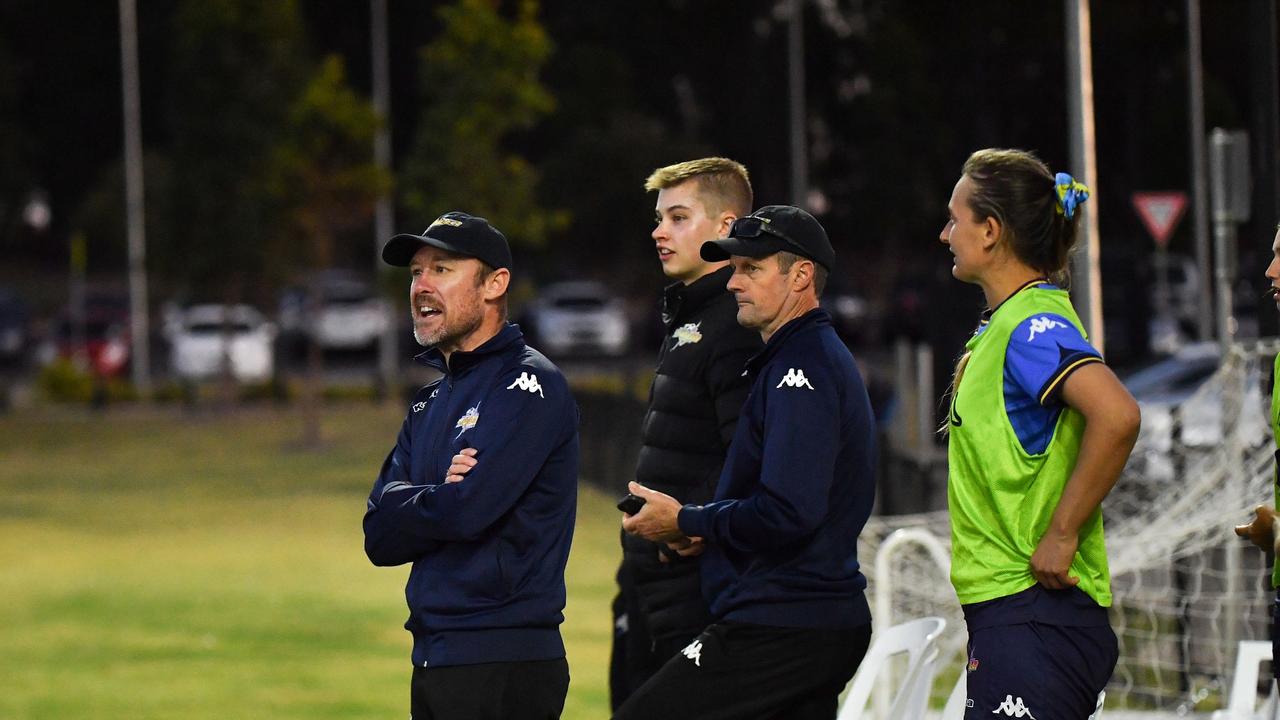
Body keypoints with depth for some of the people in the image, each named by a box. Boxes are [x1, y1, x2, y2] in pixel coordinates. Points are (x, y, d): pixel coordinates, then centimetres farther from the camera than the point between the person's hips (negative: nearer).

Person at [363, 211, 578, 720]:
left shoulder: (528, 386, -8)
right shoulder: (431, 404, 19)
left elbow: (466, 510, -20)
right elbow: (380, 539, 9)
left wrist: (403, 507, 1)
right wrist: (438, 494, -10)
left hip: (503, 665, -9)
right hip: (434, 659, 9)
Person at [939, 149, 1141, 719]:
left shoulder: (1033, 325, -15)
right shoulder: (1002, 326, 16)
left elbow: (1116, 416, -30)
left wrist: (1060, 535, -24)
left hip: (1032, 618, -10)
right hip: (1009, 613, 10)